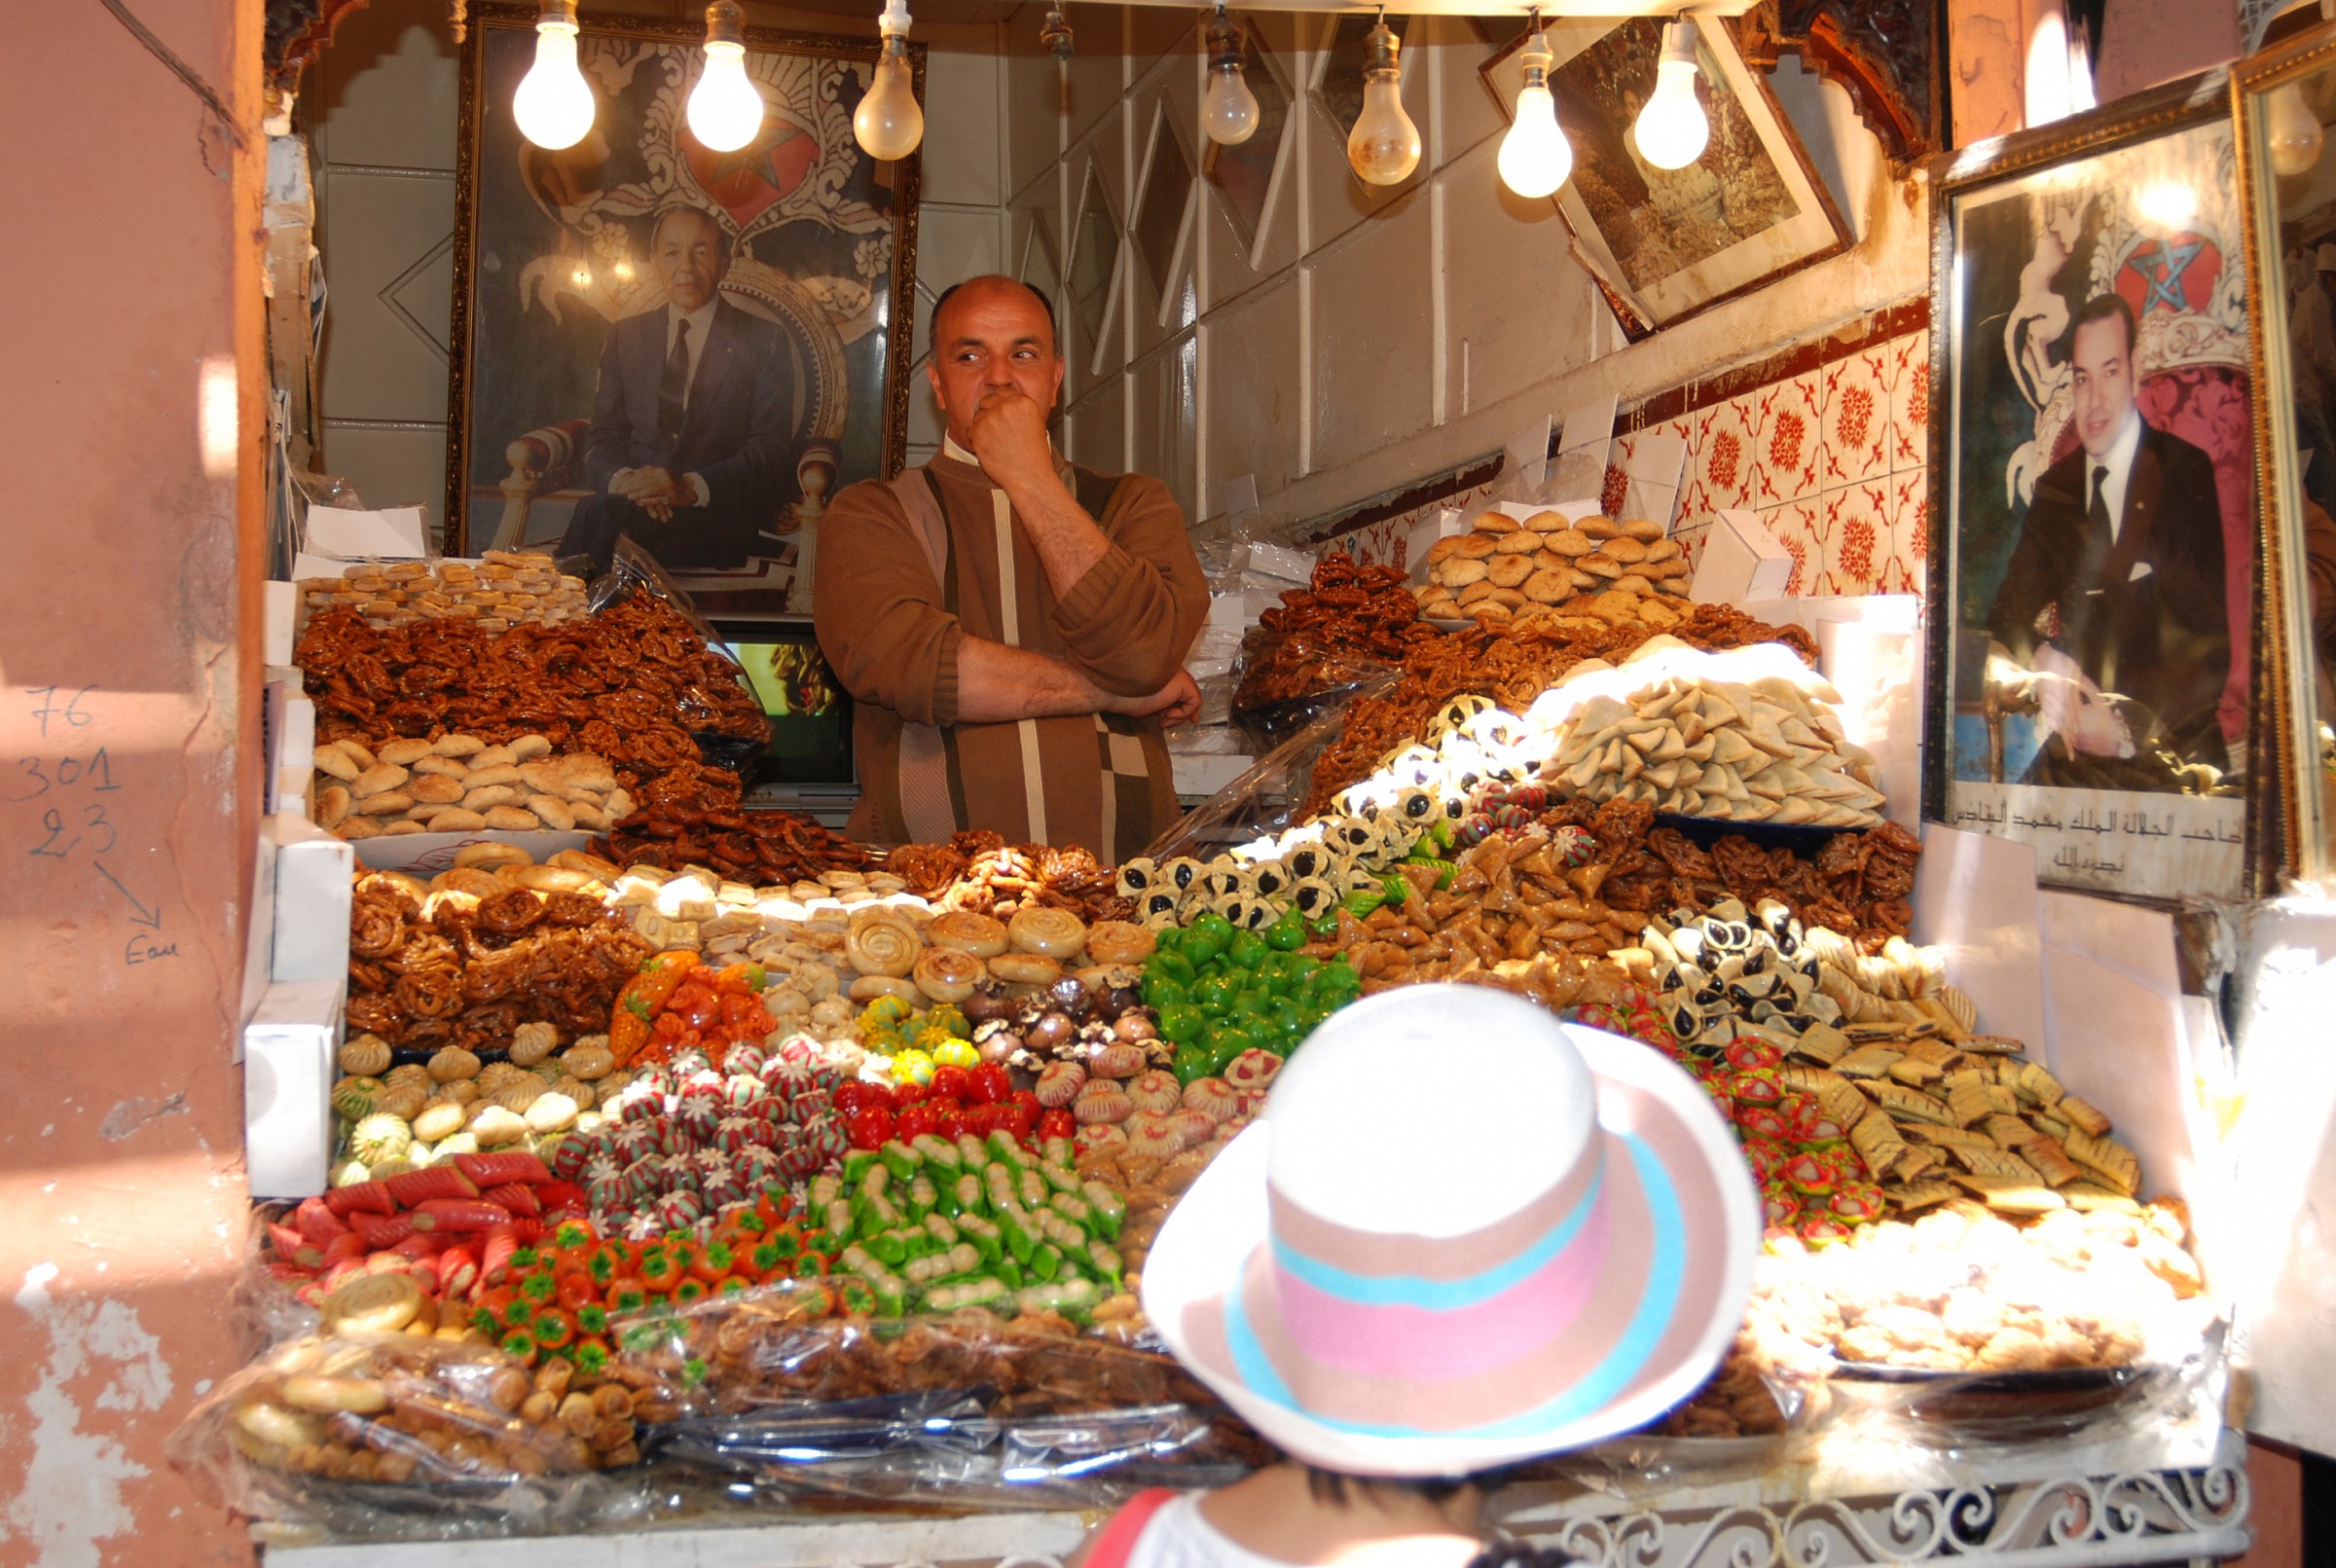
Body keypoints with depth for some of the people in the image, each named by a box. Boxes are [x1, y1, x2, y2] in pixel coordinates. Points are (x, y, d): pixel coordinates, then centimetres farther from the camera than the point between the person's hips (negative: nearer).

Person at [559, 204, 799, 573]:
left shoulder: (761, 340, 7)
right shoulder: (625, 336, 19)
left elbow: (770, 450, -3)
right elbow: (601, 438, 14)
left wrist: (691, 487, -21)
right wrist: (622, 479, -13)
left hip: (720, 513, -3)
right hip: (634, 500, 3)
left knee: (601, 515, -34)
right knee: (594, 511, -34)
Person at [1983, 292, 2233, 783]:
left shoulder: (2187, 472, -3)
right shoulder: (2054, 488, 13)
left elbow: (2210, 649, -8)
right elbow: (2010, 614, 8)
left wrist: (2127, 726, -22)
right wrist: (2042, 660, -16)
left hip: (2171, 751, -4)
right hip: (2078, 752, 4)